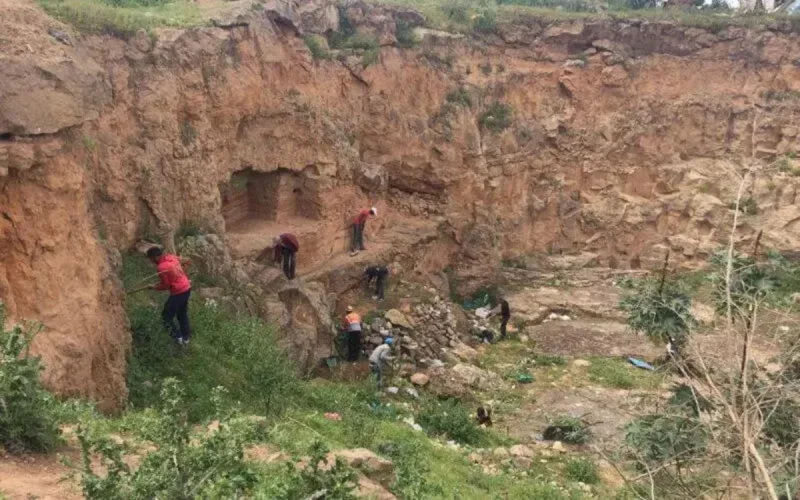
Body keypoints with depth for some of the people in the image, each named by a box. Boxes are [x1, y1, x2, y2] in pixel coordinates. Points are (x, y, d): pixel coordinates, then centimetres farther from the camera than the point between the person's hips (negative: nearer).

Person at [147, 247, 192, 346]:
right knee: (182, 314, 23)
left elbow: (166, 285, -14)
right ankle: (186, 337, 32)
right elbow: (185, 261, 18)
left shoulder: (161, 267, -20)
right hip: (187, 288, 9)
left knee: (166, 316, 8)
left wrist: (154, 287, 2)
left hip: (178, 292, -8)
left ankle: (178, 337, 9)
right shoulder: (171, 257, 3)